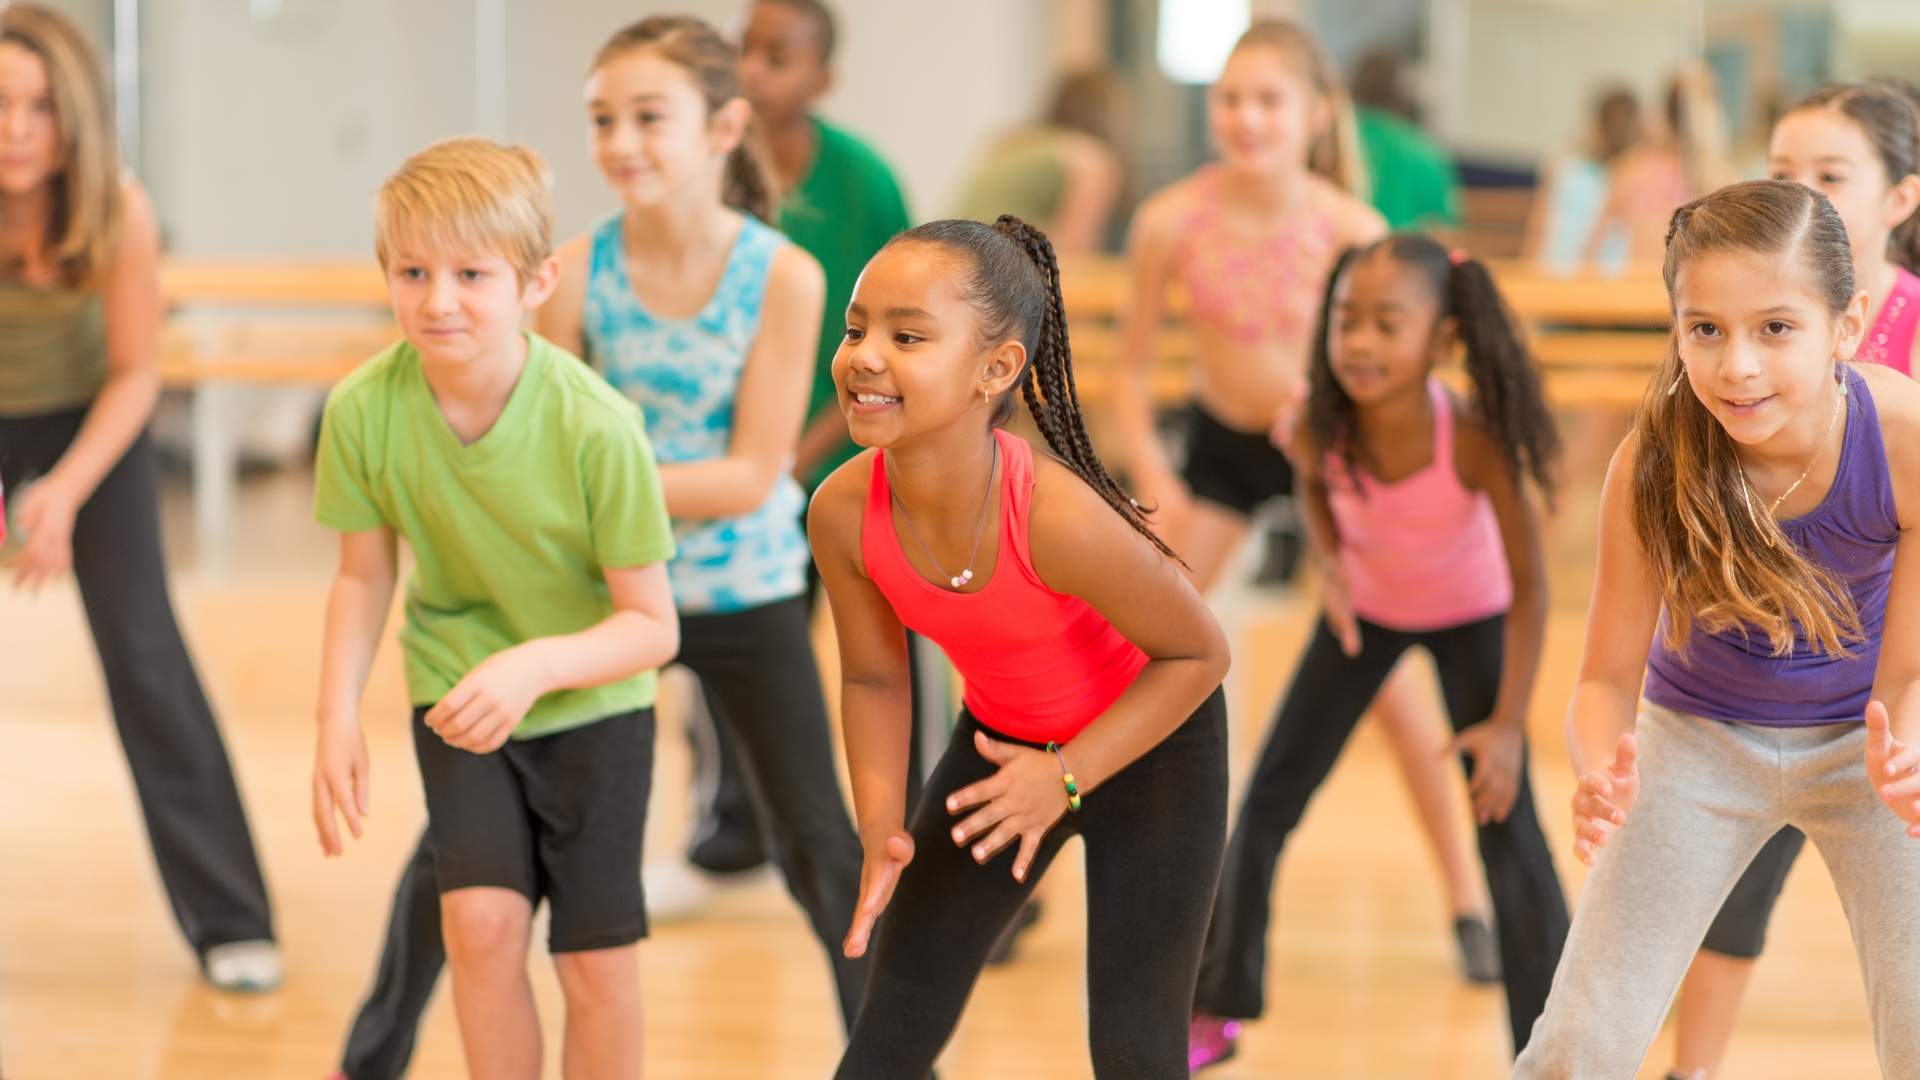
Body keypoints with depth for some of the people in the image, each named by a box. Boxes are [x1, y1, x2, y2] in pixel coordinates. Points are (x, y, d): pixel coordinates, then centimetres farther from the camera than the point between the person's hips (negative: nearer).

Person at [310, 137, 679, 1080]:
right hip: (455, 686, 1)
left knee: (597, 962, 0)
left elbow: (653, 626, -20)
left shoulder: (596, 427, -28)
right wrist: (337, 715, -15)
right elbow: (364, 577, -3)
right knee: (481, 920, -16)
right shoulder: (364, 410, -20)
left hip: (592, 697, -1)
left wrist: (536, 665, -36)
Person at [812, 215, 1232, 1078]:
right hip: (1000, 738, 4)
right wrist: (882, 828, -18)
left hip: (1147, 741, -4)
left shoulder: (1058, 517, -38)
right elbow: (873, 679, -6)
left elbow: (1197, 653, -22)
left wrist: (1066, 777, -26)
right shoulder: (843, 514, -24)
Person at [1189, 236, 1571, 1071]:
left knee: (1507, 826, -10)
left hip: (1469, 617, -3)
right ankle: (1217, 1011, 22)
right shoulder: (1320, 428, -29)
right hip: (1366, 609, 3)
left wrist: (1508, 724, -24)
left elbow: (1528, 585, -25)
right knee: (1268, 799, 4)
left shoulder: (1475, 443, -37)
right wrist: (1329, 562, -19)